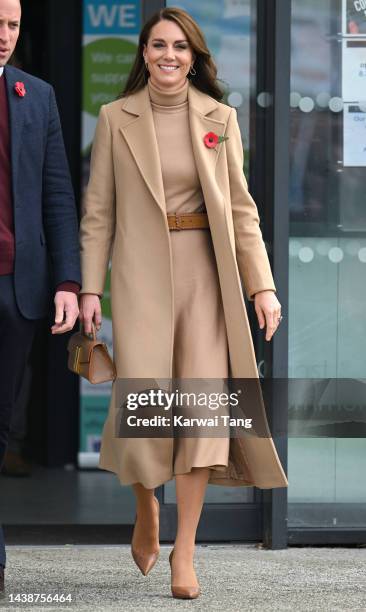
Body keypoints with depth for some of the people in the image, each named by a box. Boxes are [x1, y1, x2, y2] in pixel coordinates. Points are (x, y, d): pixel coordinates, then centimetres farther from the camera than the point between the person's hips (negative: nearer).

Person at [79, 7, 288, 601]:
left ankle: (185, 549, 0)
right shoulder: (115, 118, 4)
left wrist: (262, 285, -1)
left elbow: (241, 207, 6)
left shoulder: (220, 118, 6)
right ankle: (146, 505, 24)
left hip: (205, 271, 1)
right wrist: (90, 286, -3)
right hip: (141, 273, -1)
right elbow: (98, 210, 4)